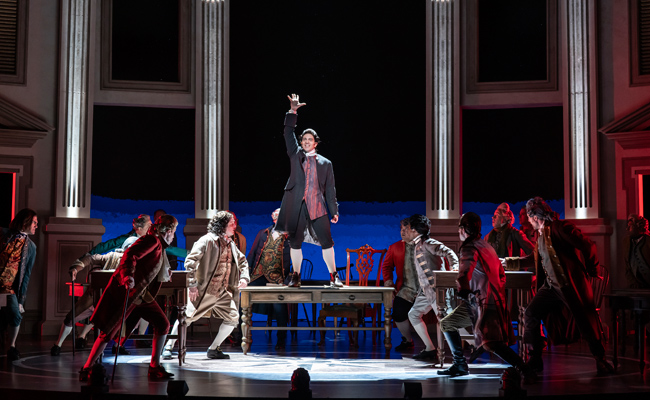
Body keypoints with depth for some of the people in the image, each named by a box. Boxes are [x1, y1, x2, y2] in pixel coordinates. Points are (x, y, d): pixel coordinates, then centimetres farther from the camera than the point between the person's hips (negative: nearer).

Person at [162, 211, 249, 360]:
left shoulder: (230, 244, 12)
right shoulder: (208, 240, -11)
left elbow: (242, 261, 28)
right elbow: (190, 261, -17)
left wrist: (244, 277, 10)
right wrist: (192, 285, -22)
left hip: (223, 291, 7)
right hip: (204, 290, -7)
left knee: (233, 317, 0)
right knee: (187, 318, -6)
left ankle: (214, 349, 12)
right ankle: (169, 346, 10)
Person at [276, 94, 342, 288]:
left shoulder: (325, 163, 12)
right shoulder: (295, 155, 14)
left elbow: (330, 189, 10)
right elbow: (288, 134, 5)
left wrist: (334, 211, 5)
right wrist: (293, 112, -4)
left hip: (317, 207, -1)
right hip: (297, 206, 1)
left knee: (326, 241, -2)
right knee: (295, 242, 4)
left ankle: (333, 276, 6)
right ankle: (296, 276, 14)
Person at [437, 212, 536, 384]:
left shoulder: (470, 247, -11)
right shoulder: (484, 245, 19)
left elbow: (465, 271, -32)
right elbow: (501, 274, 25)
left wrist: (463, 292, -39)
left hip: (486, 302, -10)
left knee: (489, 342, -22)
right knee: (446, 324, 16)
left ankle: (525, 371, -21)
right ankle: (460, 365, 20)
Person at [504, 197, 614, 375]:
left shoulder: (561, 227, -15)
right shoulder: (540, 235, 12)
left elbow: (588, 246, -16)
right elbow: (536, 259, 25)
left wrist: (591, 271, -6)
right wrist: (511, 262, 22)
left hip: (572, 285, -8)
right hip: (551, 286, 8)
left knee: (586, 321, 0)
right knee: (530, 315, -1)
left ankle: (601, 361, 20)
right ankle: (534, 361, 7)